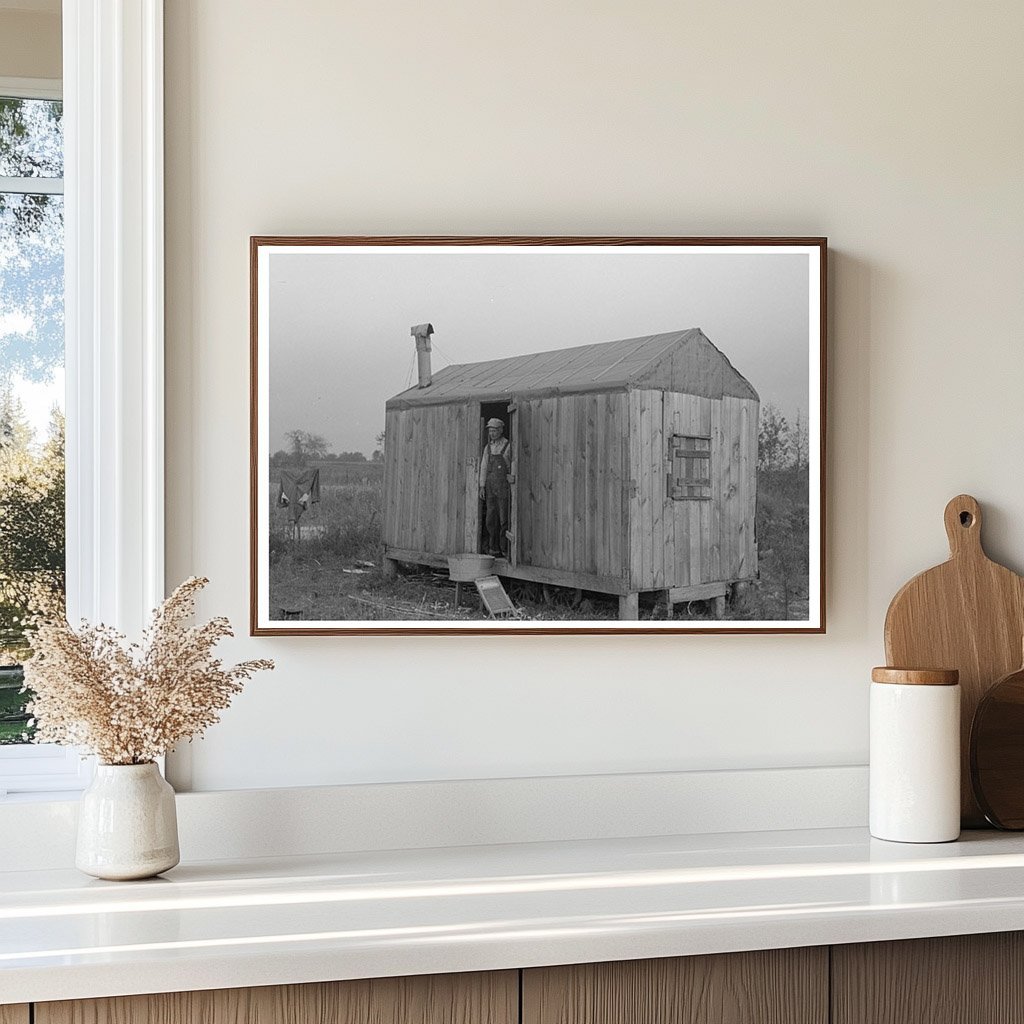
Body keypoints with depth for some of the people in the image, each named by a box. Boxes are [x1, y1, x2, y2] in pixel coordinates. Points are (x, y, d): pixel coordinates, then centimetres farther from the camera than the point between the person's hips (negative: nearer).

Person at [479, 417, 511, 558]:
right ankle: (494, 549, 10)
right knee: (491, 519, 5)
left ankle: (506, 550, -2)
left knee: (504, 519, -6)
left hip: (504, 486, -5)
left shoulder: (508, 446, -5)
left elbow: (514, 467, -5)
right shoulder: (488, 447, 12)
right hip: (490, 486, 5)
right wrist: (482, 487, 4)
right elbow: (484, 467, 12)